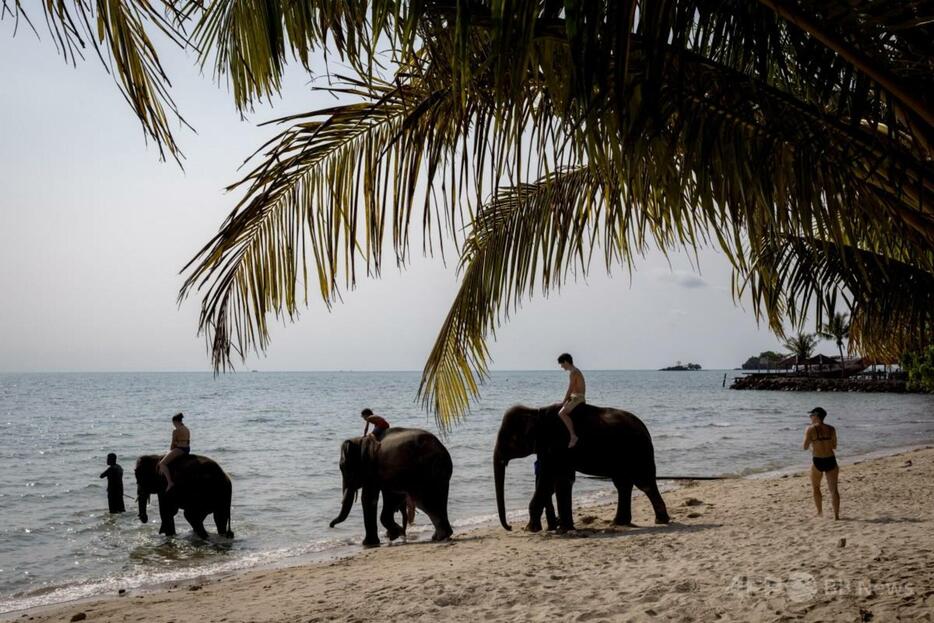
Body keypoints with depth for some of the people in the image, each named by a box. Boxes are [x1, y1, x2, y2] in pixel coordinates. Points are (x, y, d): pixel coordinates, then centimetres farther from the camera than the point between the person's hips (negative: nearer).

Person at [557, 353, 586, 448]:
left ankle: (573, 436, -30)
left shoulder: (572, 372, -13)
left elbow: (570, 389, -17)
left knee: (562, 413, -25)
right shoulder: (576, 371, 18)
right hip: (575, 398, 11)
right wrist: (566, 400, 16)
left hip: (577, 398, -11)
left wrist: (564, 402, -11)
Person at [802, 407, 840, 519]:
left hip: (818, 461, -3)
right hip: (831, 460, 3)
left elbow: (805, 447, -6)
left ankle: (820, 512, 22)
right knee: (833, 489, 6)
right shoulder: (831, 429, 4)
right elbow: (834, 446, 10)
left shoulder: (810, 429, -8)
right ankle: (836, 515, 2)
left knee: (815, 488, 19)